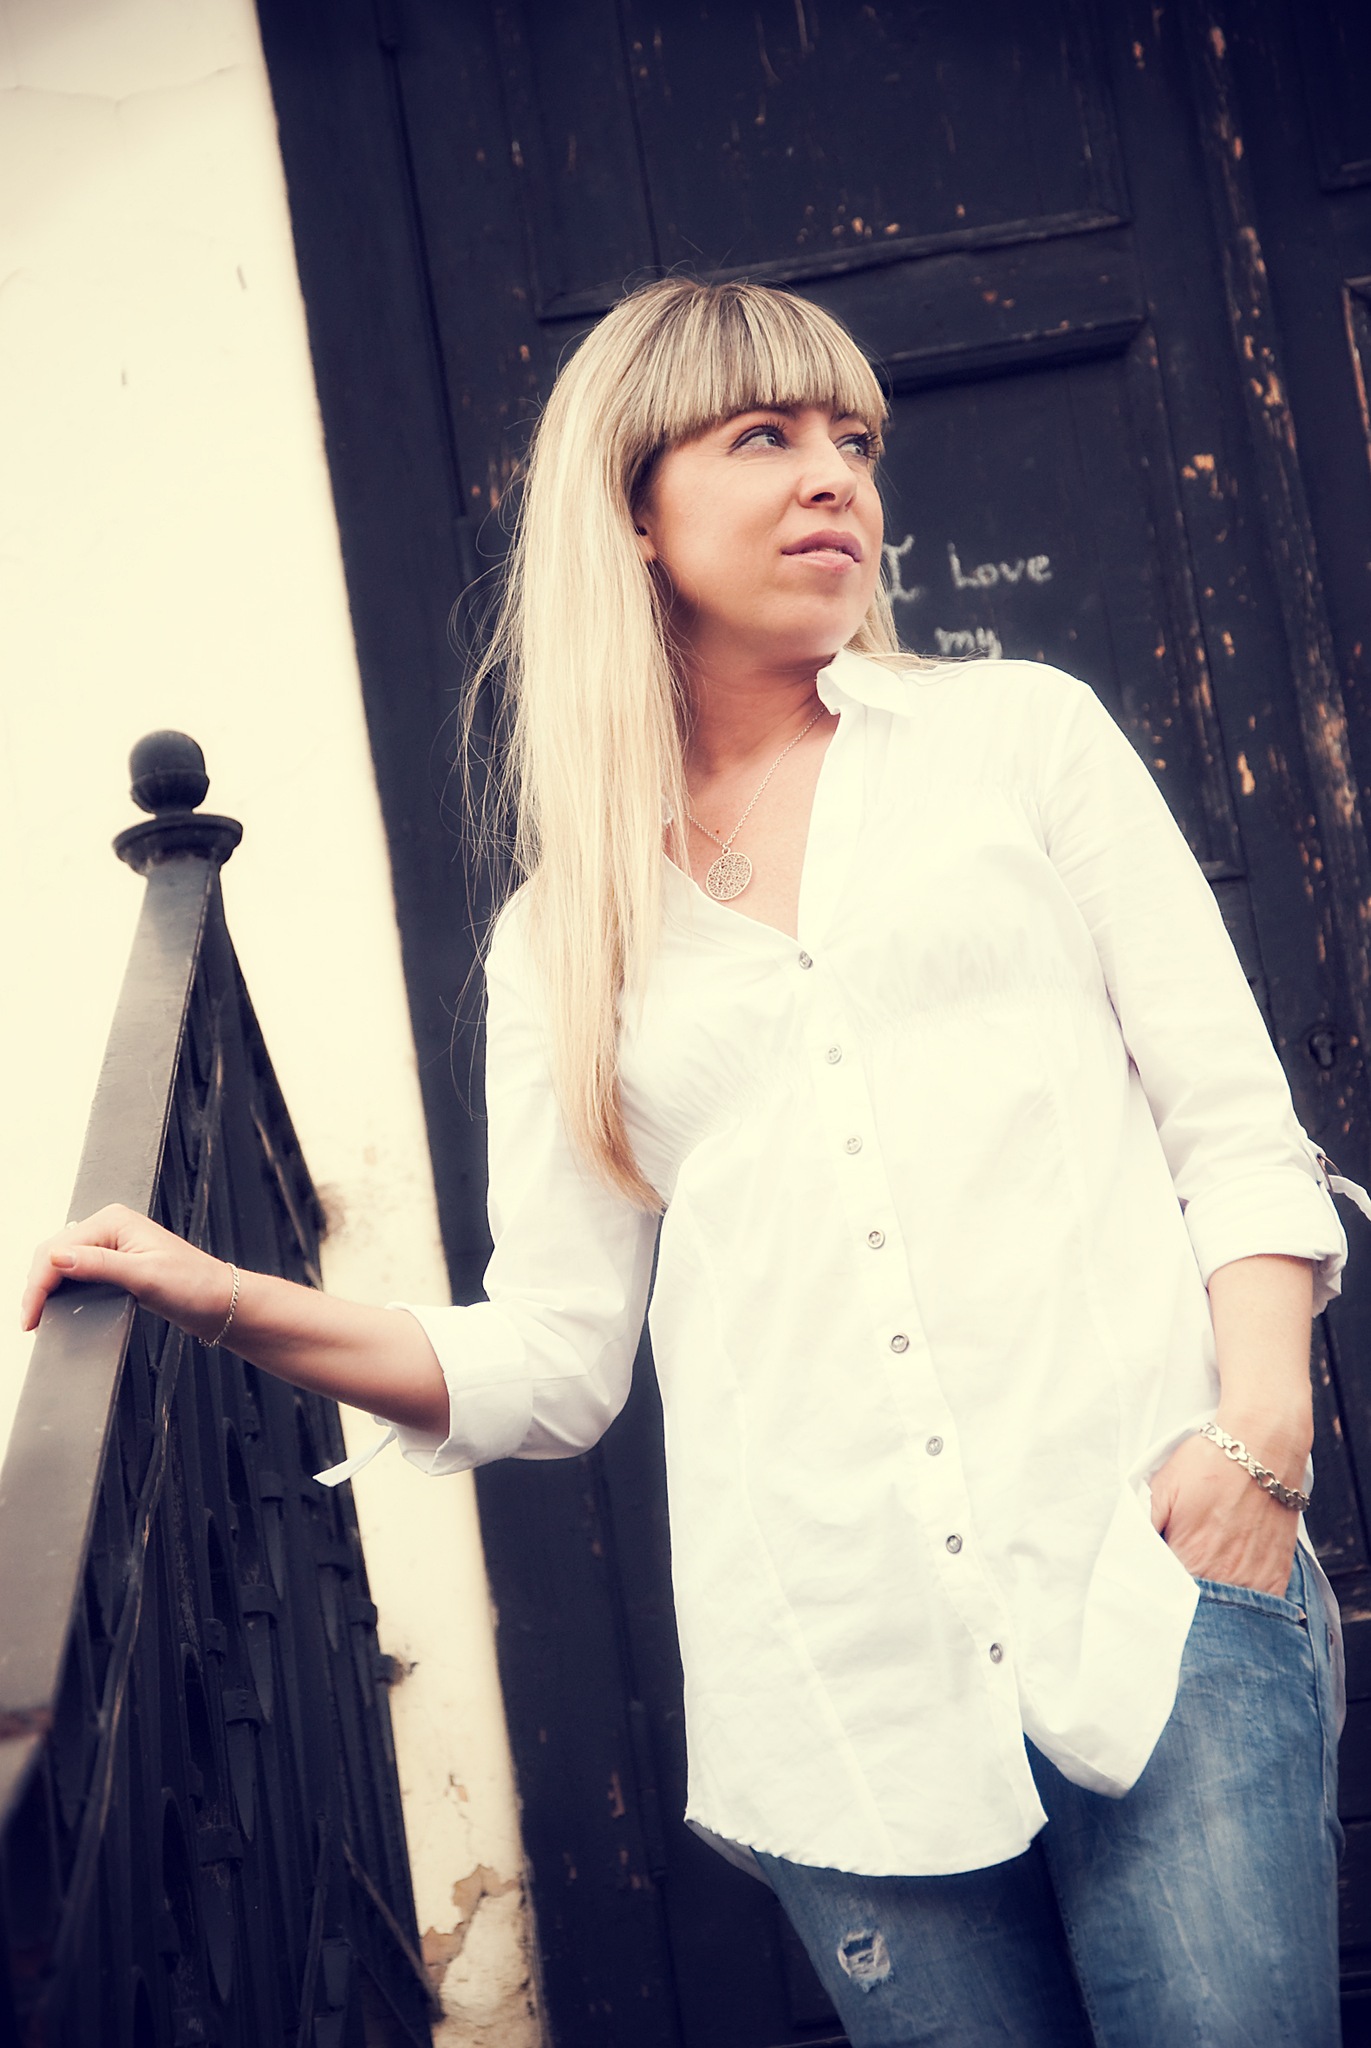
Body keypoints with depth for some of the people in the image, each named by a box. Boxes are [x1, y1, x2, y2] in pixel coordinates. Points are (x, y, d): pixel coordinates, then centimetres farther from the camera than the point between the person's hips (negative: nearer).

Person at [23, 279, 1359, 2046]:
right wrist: (233, 1305, -2)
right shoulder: (562, 935, 13)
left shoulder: (1019, 735, 11)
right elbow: (553, 1363, 10)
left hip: (1150, 1586, 0)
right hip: (838, 1686, 1)